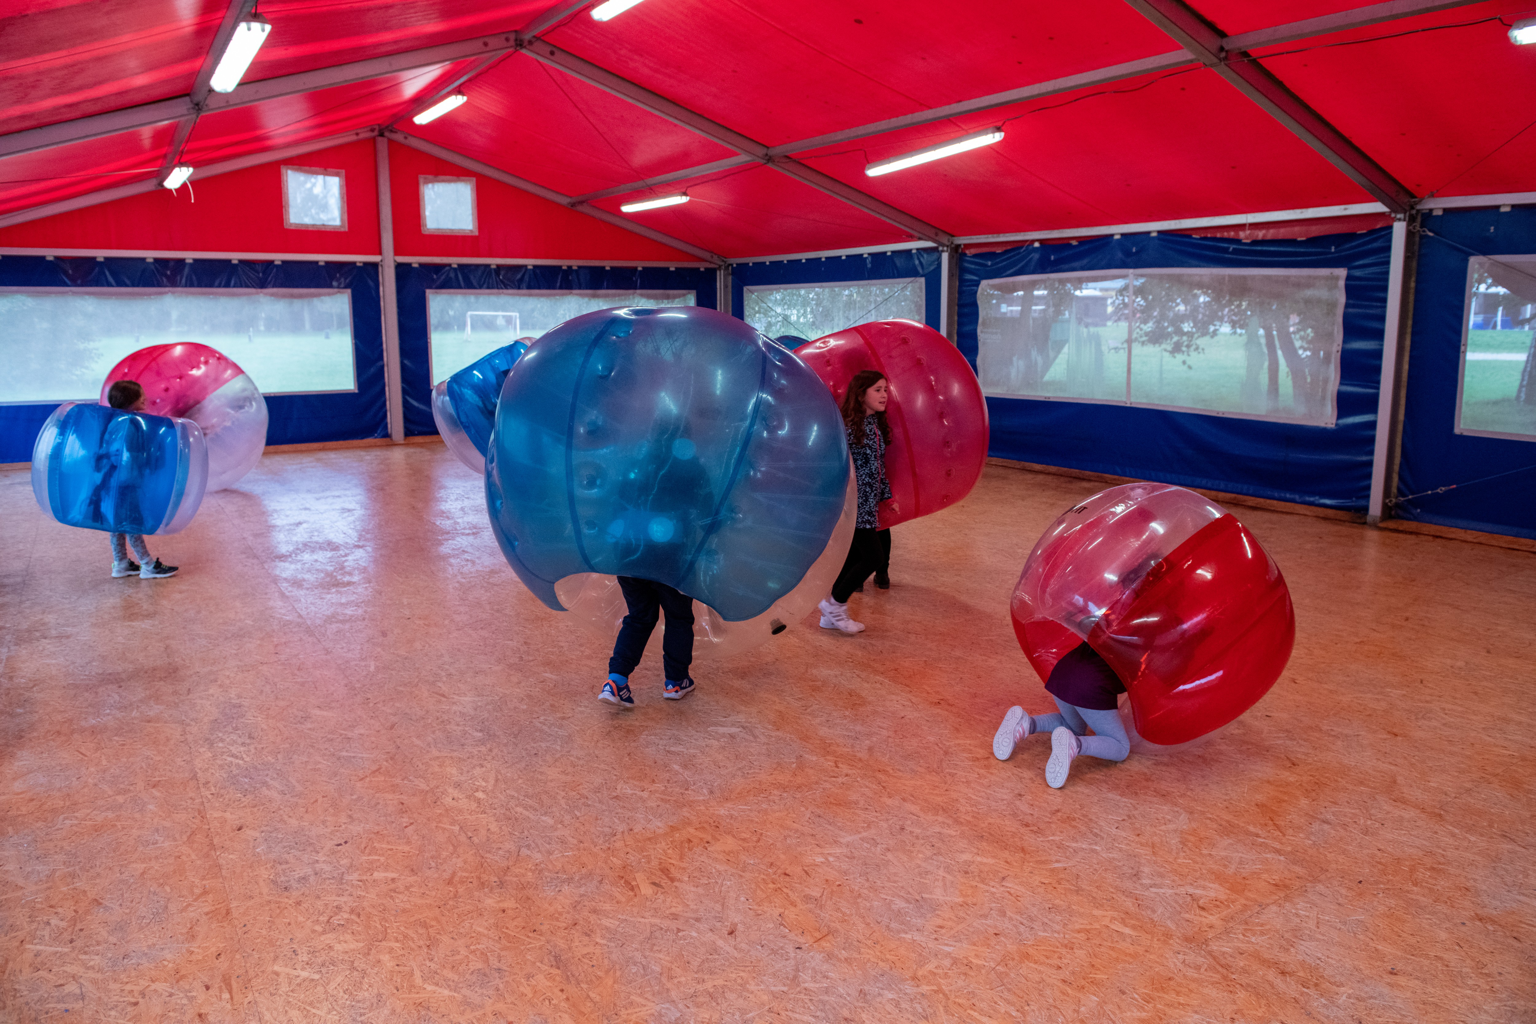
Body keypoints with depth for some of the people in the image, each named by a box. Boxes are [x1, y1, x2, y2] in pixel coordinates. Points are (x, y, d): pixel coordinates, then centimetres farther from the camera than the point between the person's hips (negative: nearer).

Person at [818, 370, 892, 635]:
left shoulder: (876, 426, 11)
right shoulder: (849, 427, -16)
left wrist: (886, 494, 17)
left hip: (869, 503, 9)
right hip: (854, 503, -9)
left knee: (855, 558, 12)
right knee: (872, 557, -9)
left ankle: (832, 615, 22)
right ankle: (835, 605, 7)